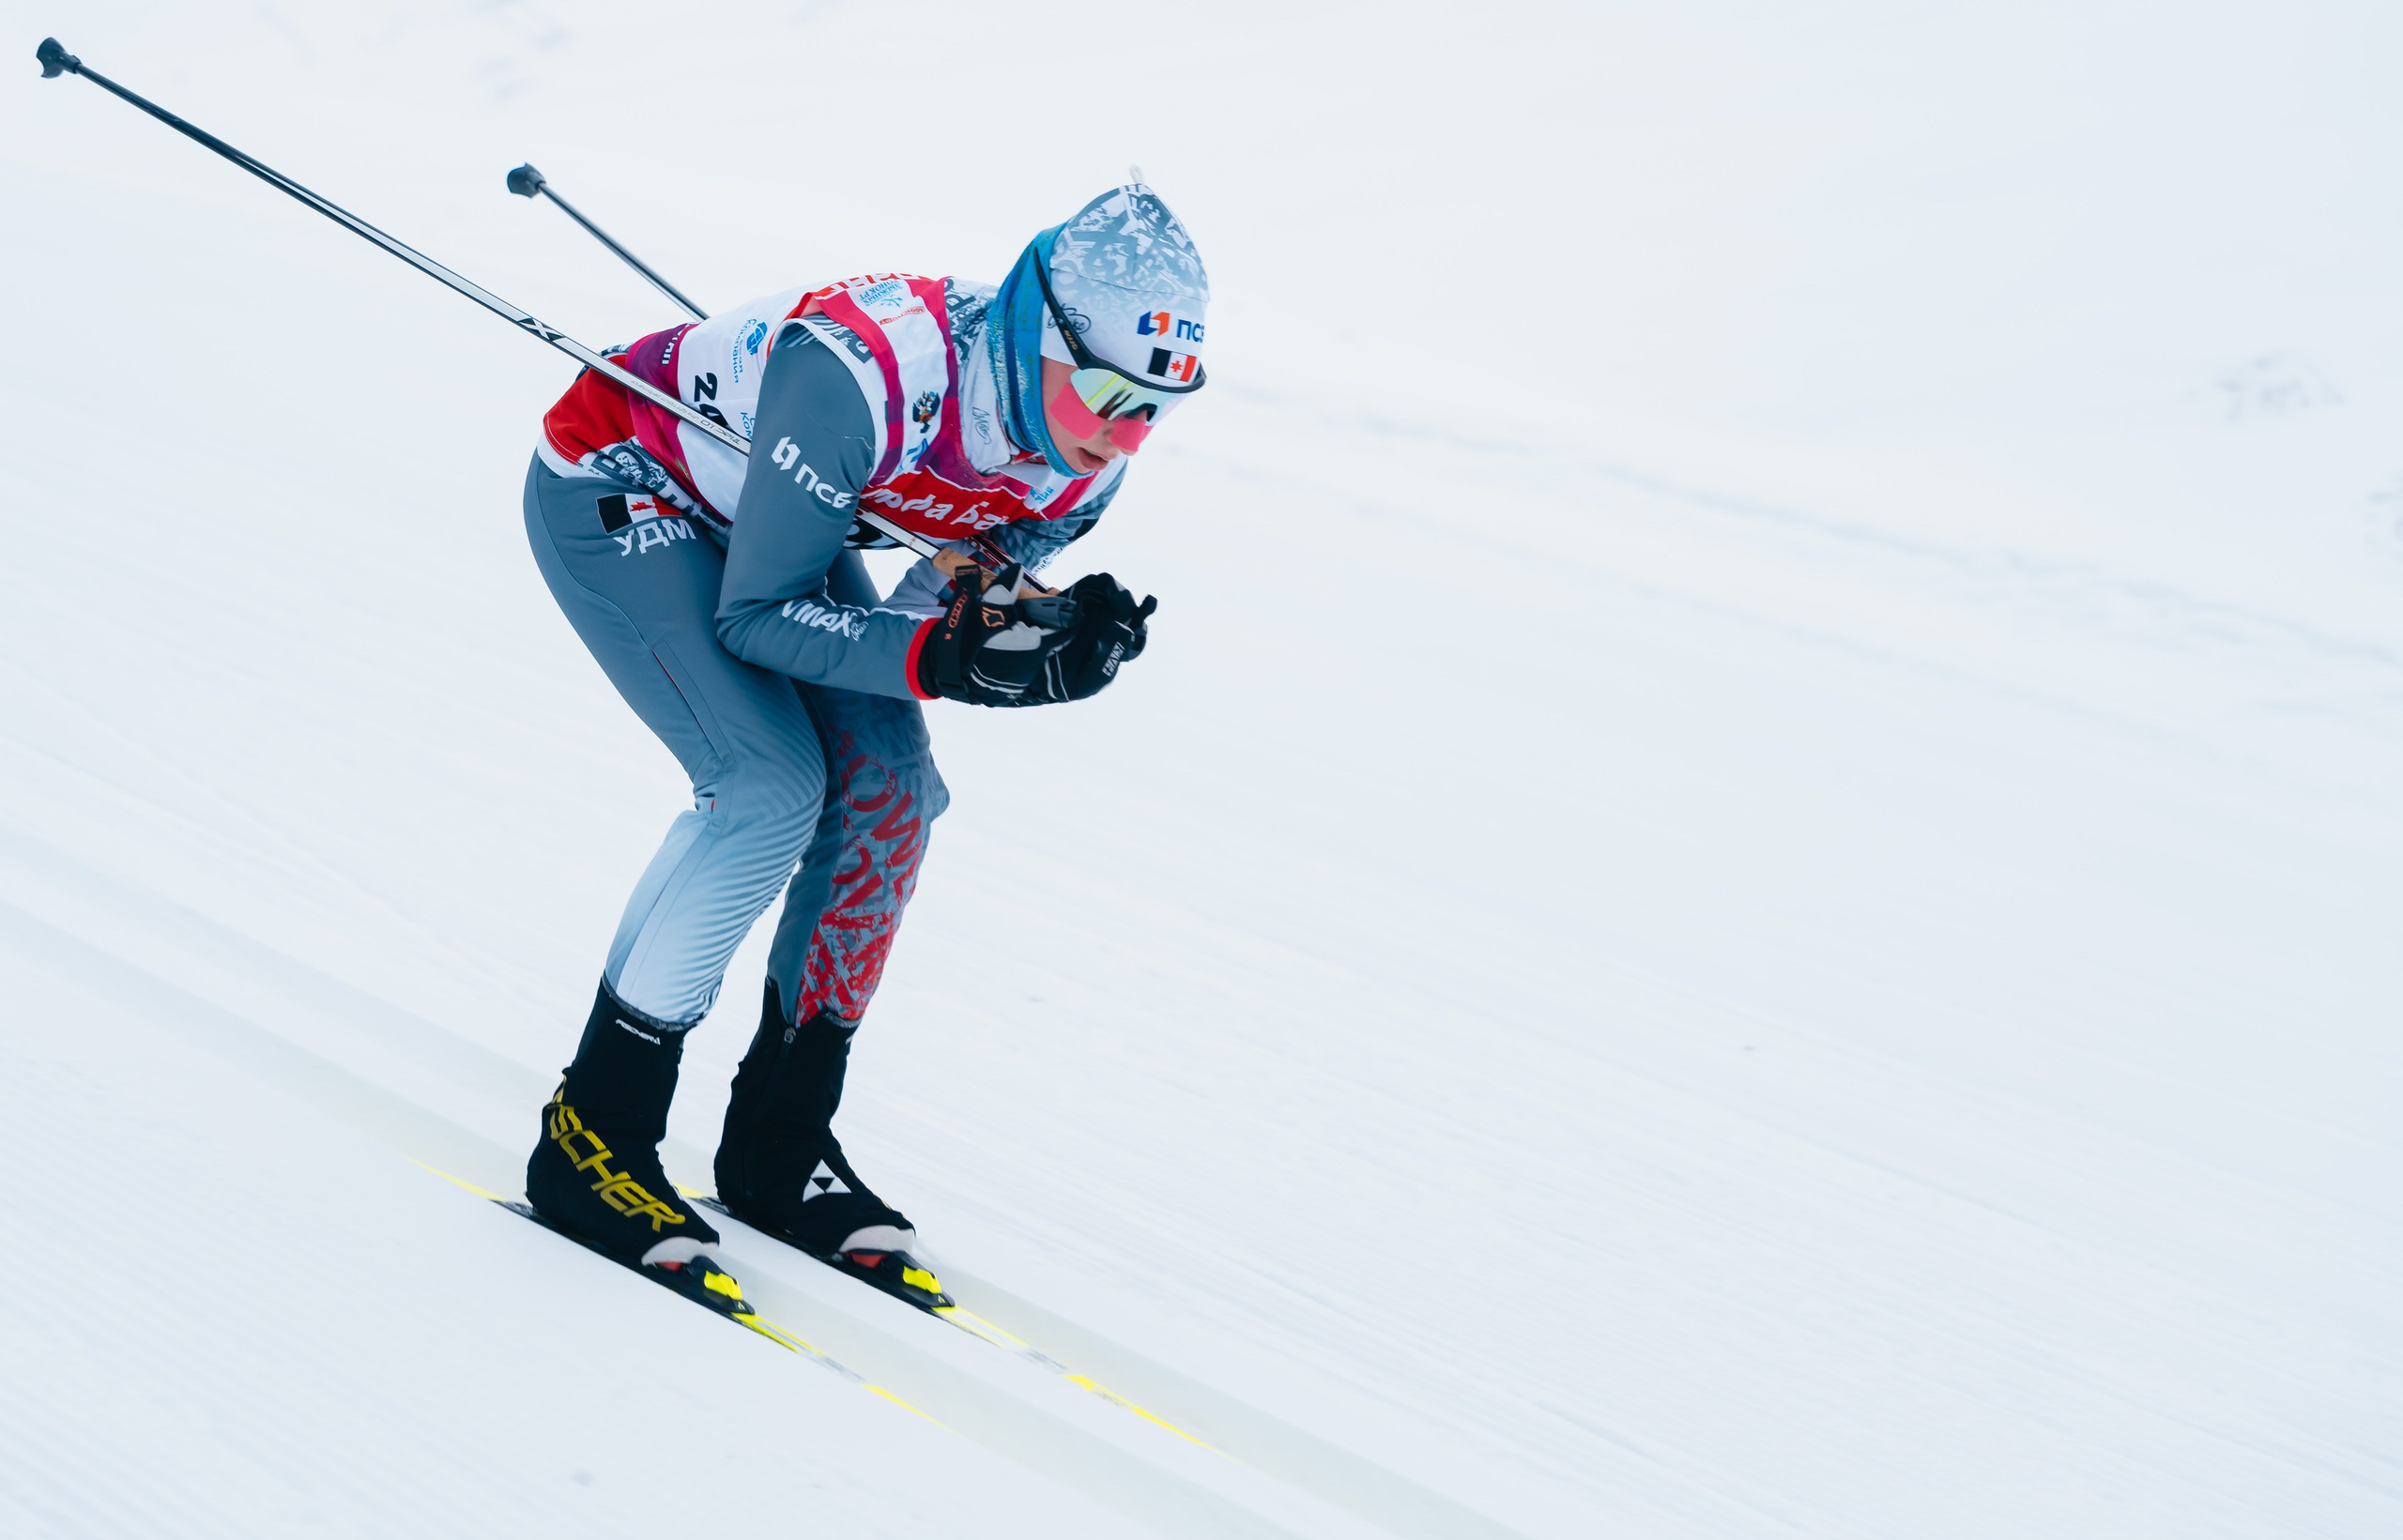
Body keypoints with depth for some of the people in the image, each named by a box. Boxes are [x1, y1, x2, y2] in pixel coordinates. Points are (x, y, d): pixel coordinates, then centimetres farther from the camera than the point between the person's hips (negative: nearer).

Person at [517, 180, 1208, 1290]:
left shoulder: (1087, 459, -18)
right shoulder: (866, 377, -40)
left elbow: (954, 599, -5)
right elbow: (754, 617, -31)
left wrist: (1060, 636, -26)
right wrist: (945, 660, -42)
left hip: (763, 515, 7)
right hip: (616, 489, -7)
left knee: (889, 790, -7)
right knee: (773, 788, -21)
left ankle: (779, 1143, 7)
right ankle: (591, 1136, -9)